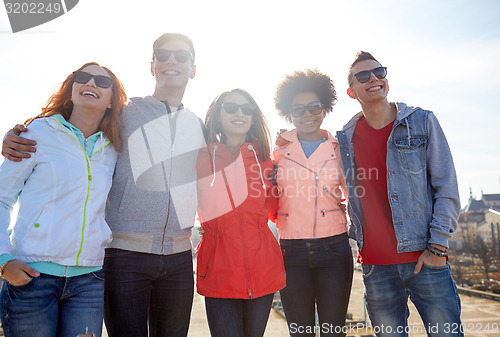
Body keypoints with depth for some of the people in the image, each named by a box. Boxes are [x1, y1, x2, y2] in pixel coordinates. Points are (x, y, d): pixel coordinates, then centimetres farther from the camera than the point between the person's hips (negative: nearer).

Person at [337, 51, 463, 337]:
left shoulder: (422, 122, 2)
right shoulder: (346, 139, 7)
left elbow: (447, 188, 0)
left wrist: (438, 245, -8)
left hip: (426, 259, -1)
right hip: (376, 265, 2)